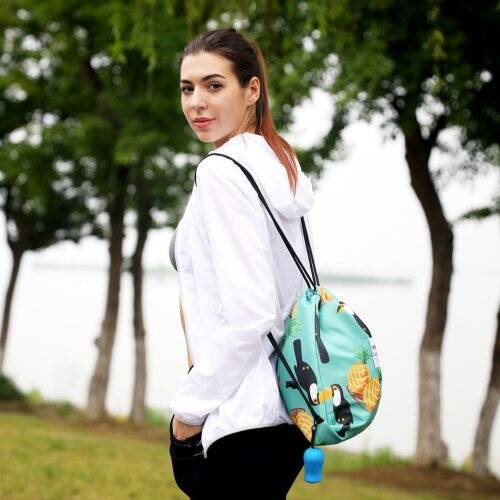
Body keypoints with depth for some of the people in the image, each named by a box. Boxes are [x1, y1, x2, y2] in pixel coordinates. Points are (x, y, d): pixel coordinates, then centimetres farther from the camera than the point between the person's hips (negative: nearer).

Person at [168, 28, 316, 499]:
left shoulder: (222, 171, -14)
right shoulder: (282, 163, 12)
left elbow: (248, 314, -21)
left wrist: (189, 407, -12)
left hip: (240, 422, -9)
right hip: (287, 411, 9)